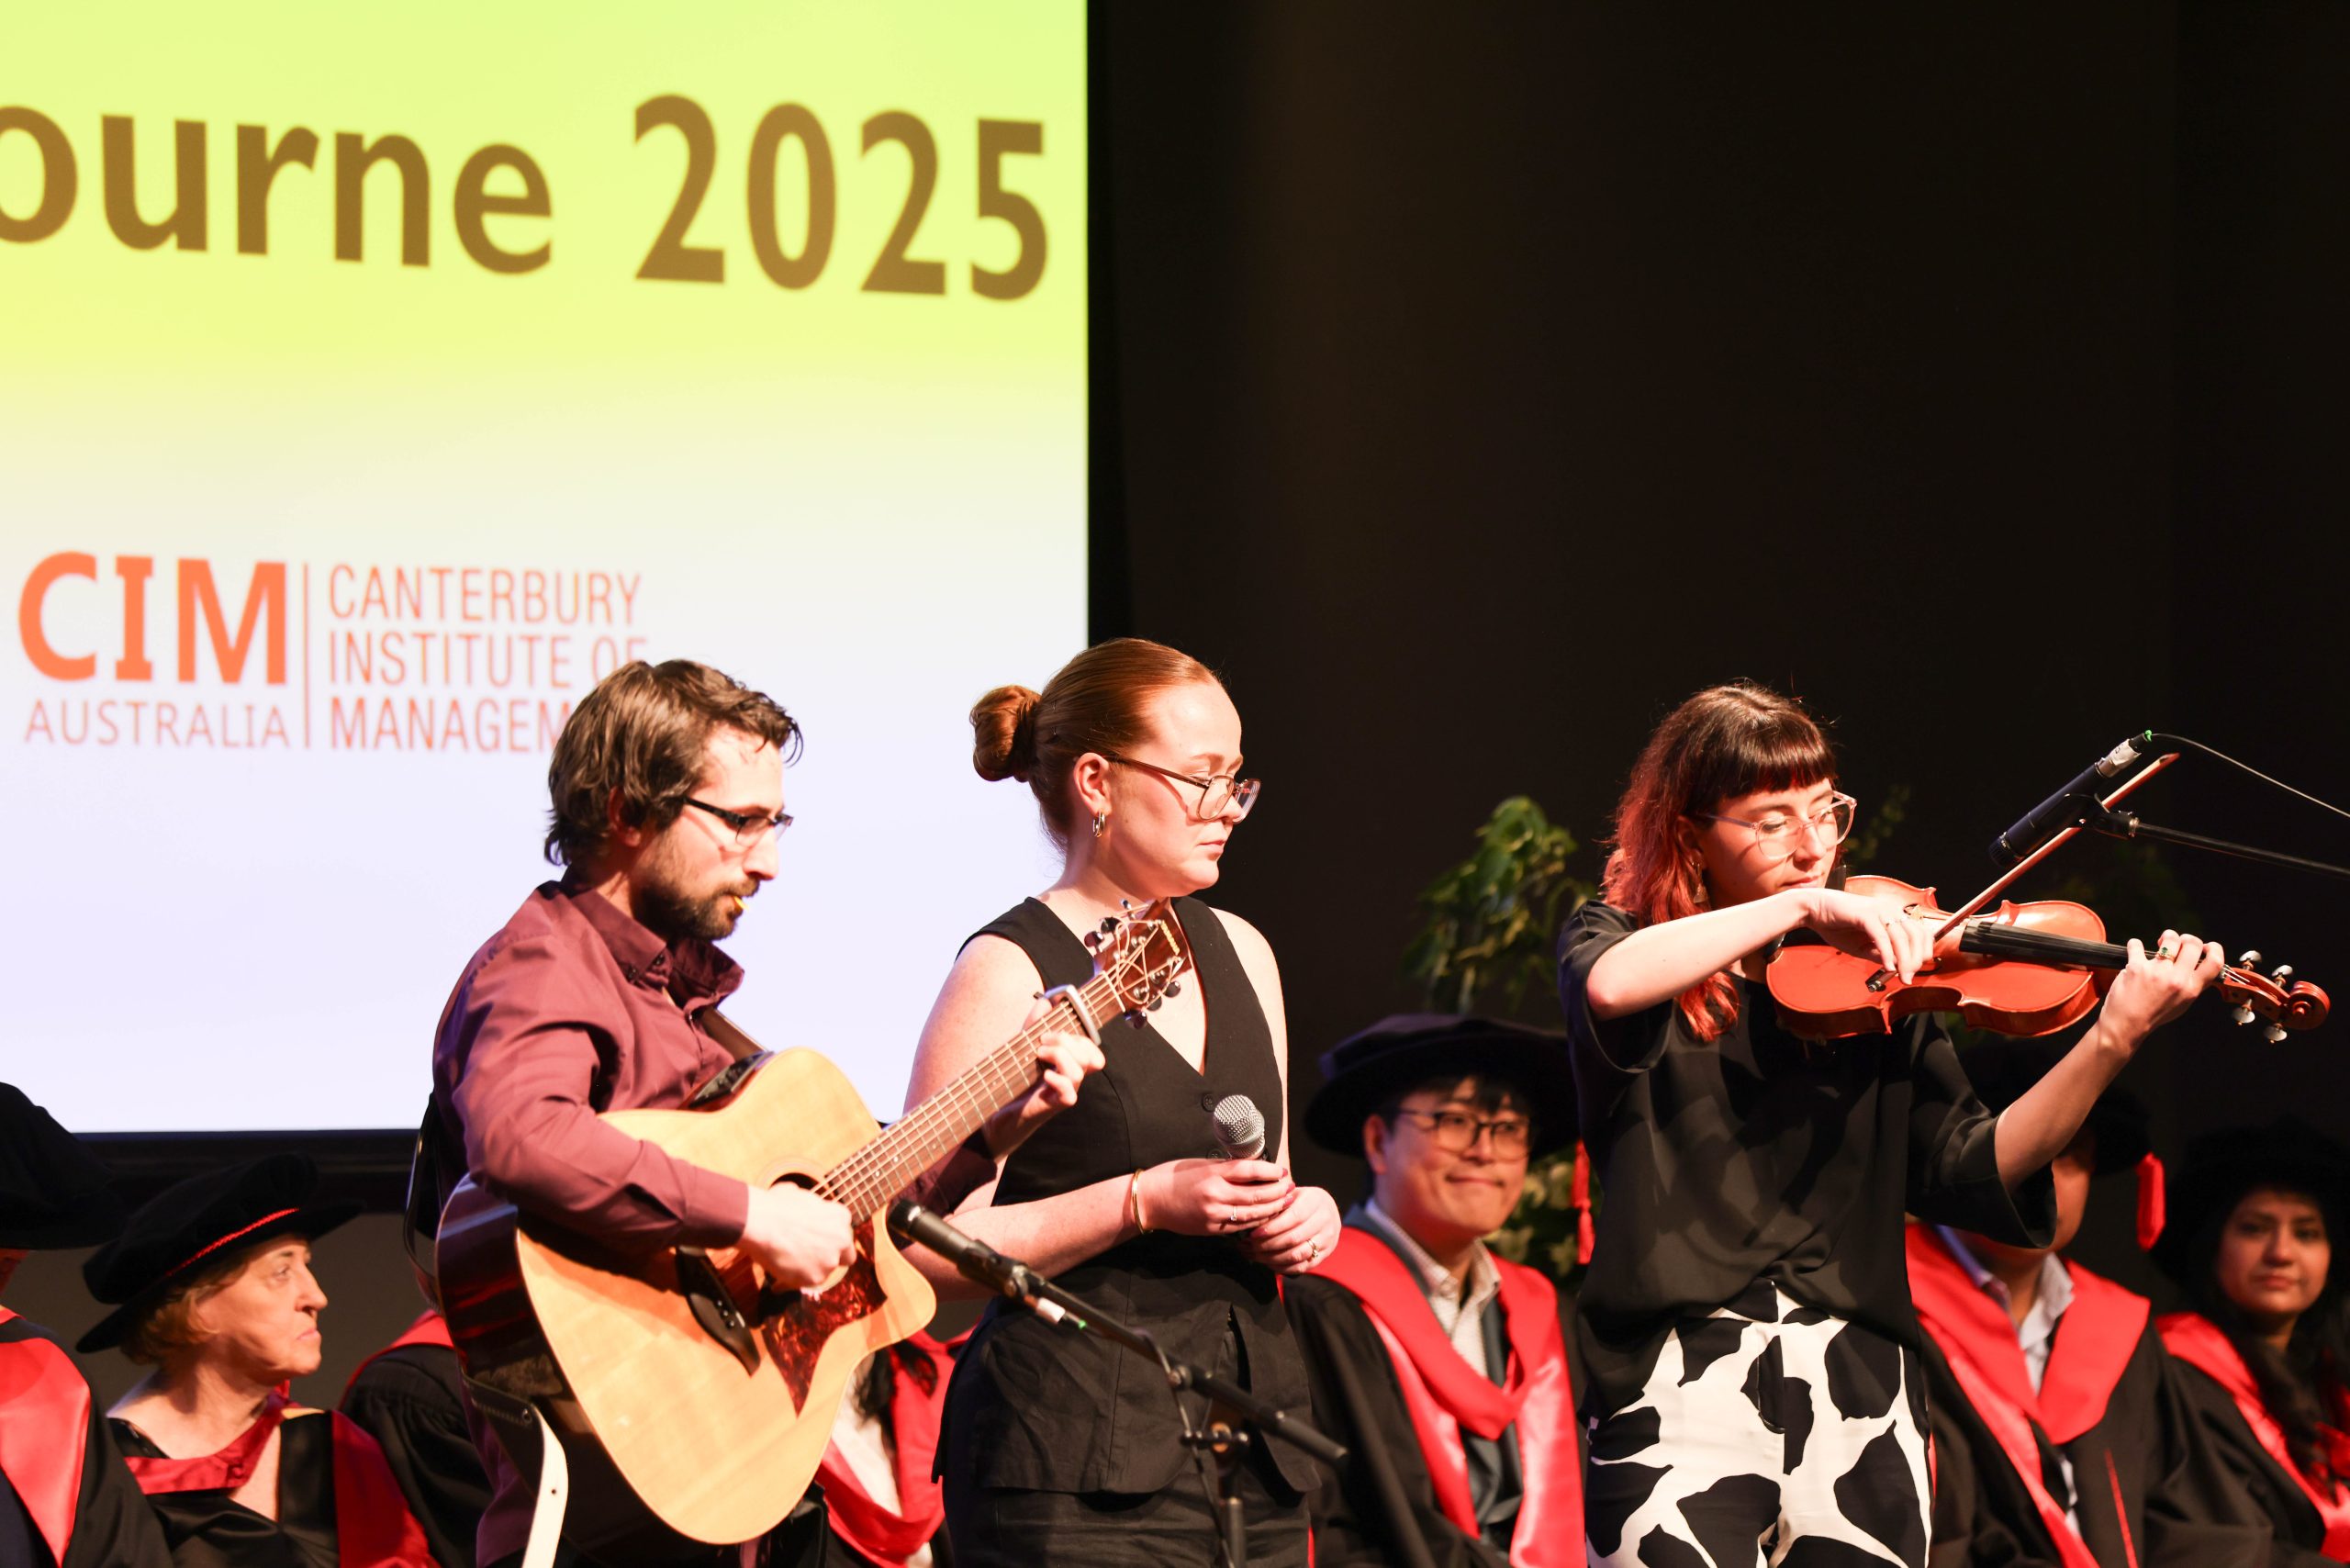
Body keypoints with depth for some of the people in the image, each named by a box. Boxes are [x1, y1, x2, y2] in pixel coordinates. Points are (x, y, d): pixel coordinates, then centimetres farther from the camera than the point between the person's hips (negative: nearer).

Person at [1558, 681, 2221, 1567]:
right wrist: (1802, 906, -21)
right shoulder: (1617, 938, 7)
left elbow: (1968, 1170, 1)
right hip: (1681, 1395, -3)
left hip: (1860, 1398, 3)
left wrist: (2110, 1042, -11)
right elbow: (1609, 987, -20)